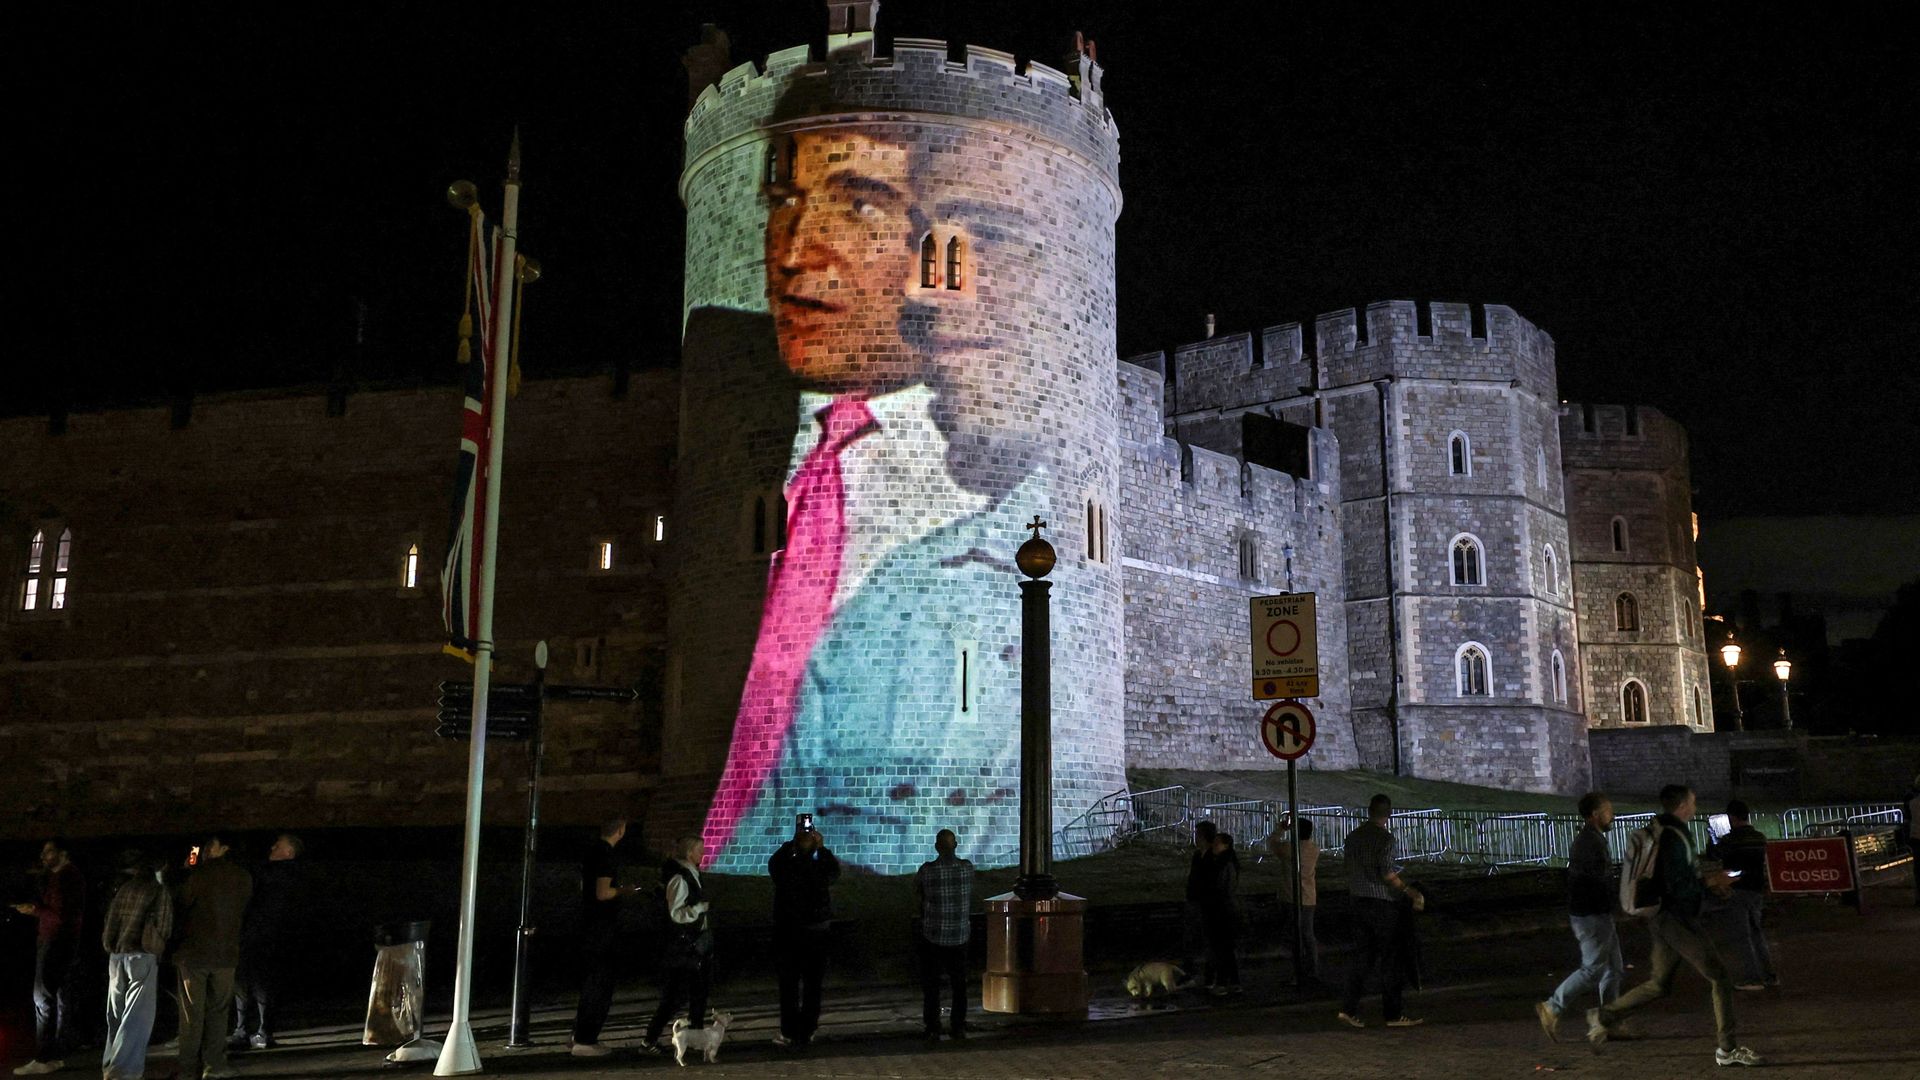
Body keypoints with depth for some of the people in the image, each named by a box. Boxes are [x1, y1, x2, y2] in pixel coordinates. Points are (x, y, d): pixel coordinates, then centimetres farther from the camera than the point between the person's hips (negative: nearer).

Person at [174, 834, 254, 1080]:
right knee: (218, 1010, 11)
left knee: (192, 1013, 4)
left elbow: (179, 909, -5)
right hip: (226, 953, 3)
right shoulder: (243, 876, 2)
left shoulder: (198, 875, -12)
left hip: (193, 952, -3)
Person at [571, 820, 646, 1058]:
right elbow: (602, 893, -24)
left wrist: (620, 891, 23)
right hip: (601, 929, -9)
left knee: (590, 982, 17)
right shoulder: (608, 857, -18)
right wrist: (623, 890, -5)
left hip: (588, 924, 10)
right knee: (599, 984, -3)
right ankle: (584, 1041, 1)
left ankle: (581, 1036, 22)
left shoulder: (591, 852, 11)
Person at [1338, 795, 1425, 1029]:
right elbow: (1387, 874, -19)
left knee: (1362, 957, 9)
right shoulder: (1385, 838, -12)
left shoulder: (1353, 837, 9)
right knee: (1390, 960, 2)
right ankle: (1393, 1015, 7)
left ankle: (1349, 1009, 2)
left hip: (1359, 903, 6)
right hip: (1383, 905, -6)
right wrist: (1410, 892, -14)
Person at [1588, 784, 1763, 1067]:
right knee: (1719, 978, -2)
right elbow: (1677, 888, -23)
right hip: (1677, 920, -10)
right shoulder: (1674, 838, -19)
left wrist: (1706, 880, 15)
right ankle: (1727, 1049, 3)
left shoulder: (1658, 832, 13)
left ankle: (1603, 1017, 15)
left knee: (1659, 984, 16)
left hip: (1663, 918, 10)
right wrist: (1709, 882, -9)